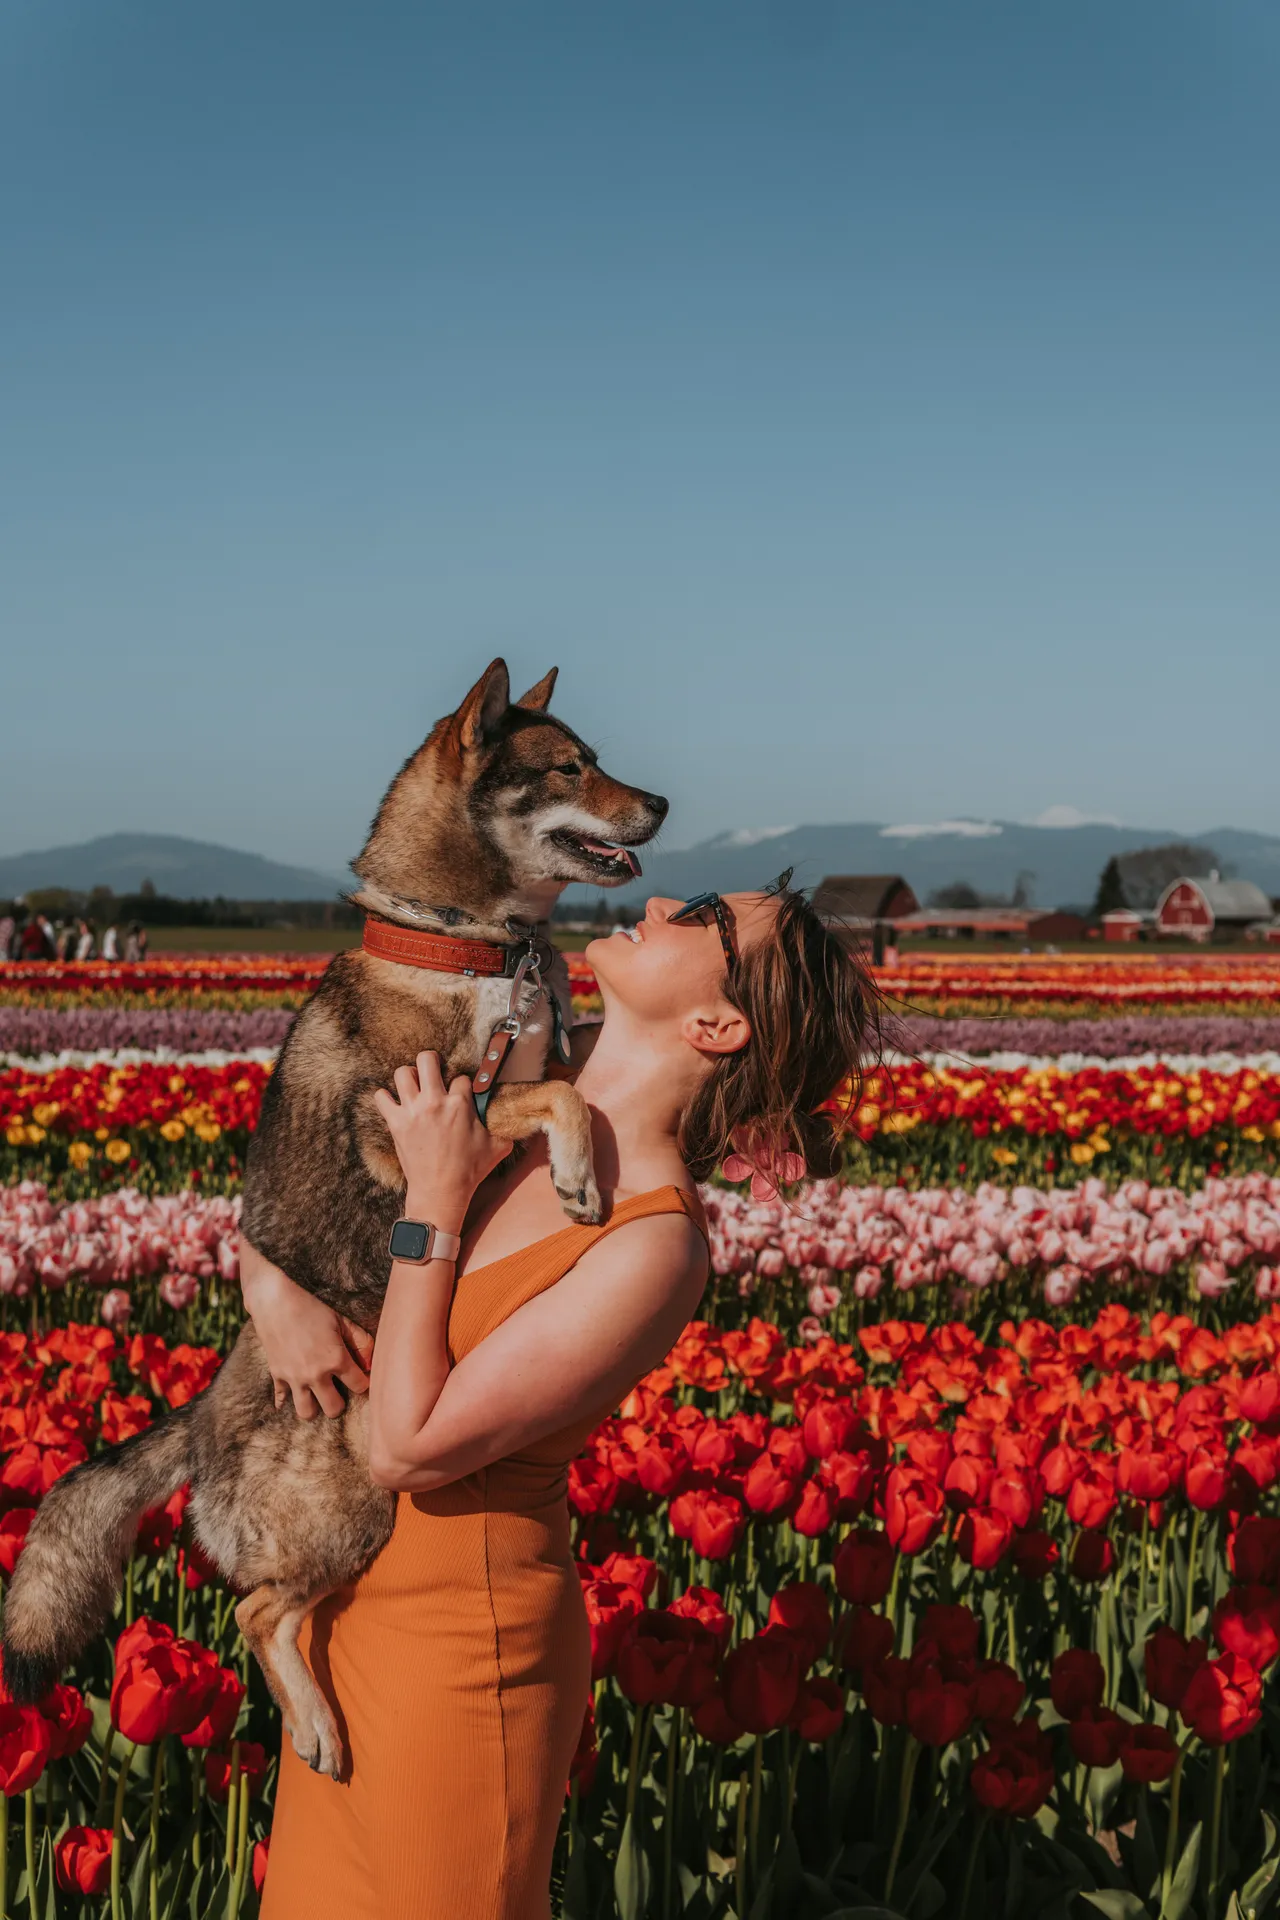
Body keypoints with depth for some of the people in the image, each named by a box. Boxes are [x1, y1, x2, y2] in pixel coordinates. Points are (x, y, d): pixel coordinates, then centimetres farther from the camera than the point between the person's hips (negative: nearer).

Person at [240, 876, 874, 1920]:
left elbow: (410, 1449, -22)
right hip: (352, 1611, 7)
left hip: (460, 1642, -7)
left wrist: (435, 1198, -18)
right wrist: (274, 1291, -11)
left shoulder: (655, 1247, -23)